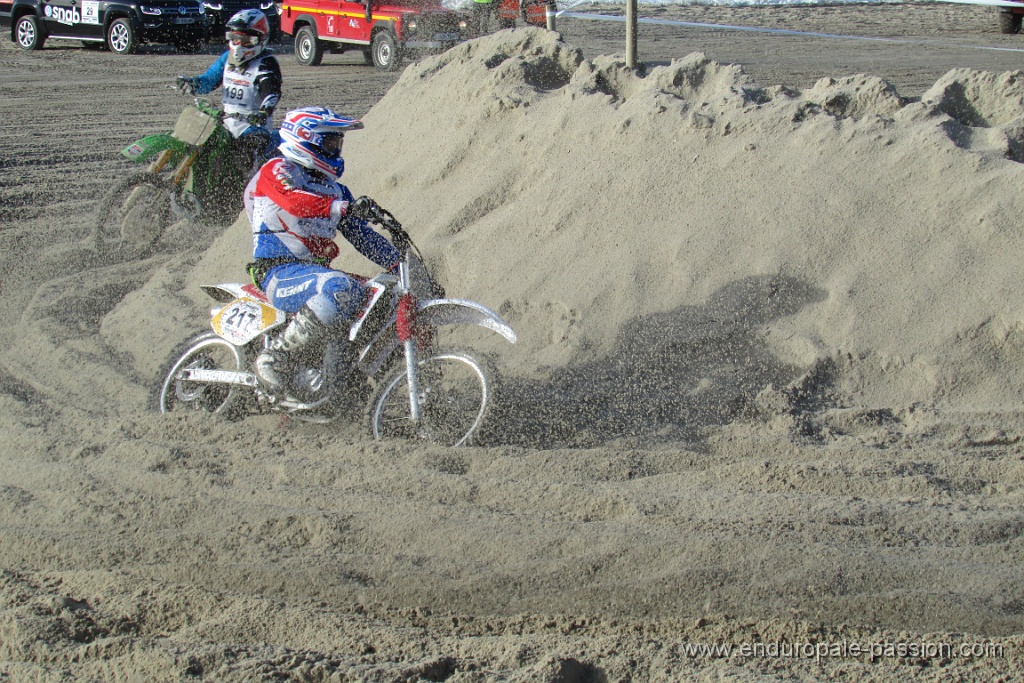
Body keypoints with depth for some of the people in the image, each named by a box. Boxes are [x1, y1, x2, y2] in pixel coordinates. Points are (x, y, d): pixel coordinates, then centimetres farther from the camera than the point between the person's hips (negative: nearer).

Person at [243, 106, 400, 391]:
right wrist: (346, 207, -37)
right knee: (339, 288, -37)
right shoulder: (276, 171, -2)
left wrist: (401, 263, 8)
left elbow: (360, 233, 21)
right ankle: (275, 356, -30)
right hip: (279, 273, -9)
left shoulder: (333, 189, 23)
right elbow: (295, 202, -24)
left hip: (317, 271, 9)